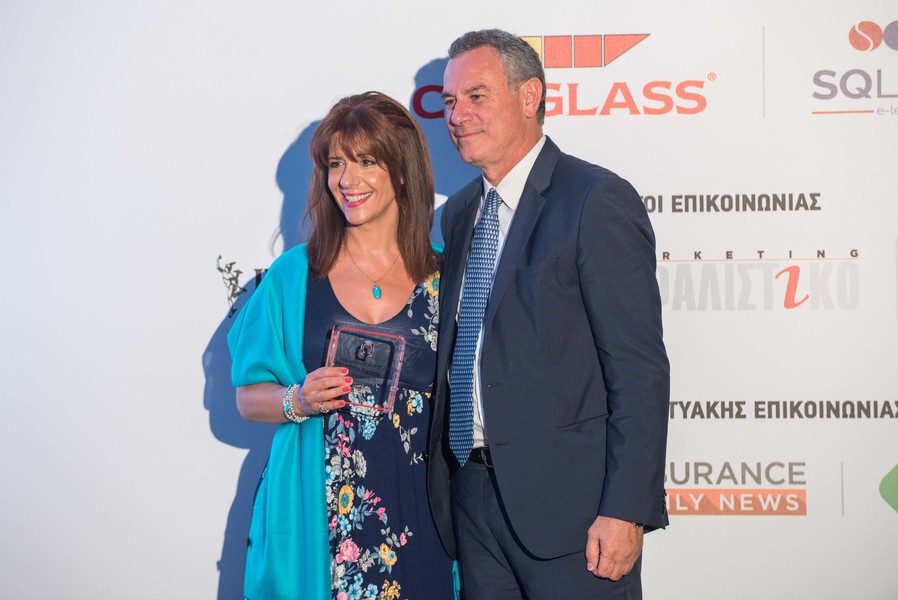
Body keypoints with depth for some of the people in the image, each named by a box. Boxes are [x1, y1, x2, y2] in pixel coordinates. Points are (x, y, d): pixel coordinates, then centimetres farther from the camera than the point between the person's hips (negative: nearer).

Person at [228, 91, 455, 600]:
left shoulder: (443, 277, 2)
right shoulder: (294, 275, 2)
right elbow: (248, 396, 6)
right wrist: (298, 400, -14)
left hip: (416, 511, 1)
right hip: (317, 513, 0)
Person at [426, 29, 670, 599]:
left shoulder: (598, 200, -10)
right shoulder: (458, 213, 14)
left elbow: (638, 370, -14)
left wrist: (626, 510, -18)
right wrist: (443, 481, 11)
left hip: (566, 500, -6)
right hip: (471, 492, 7)